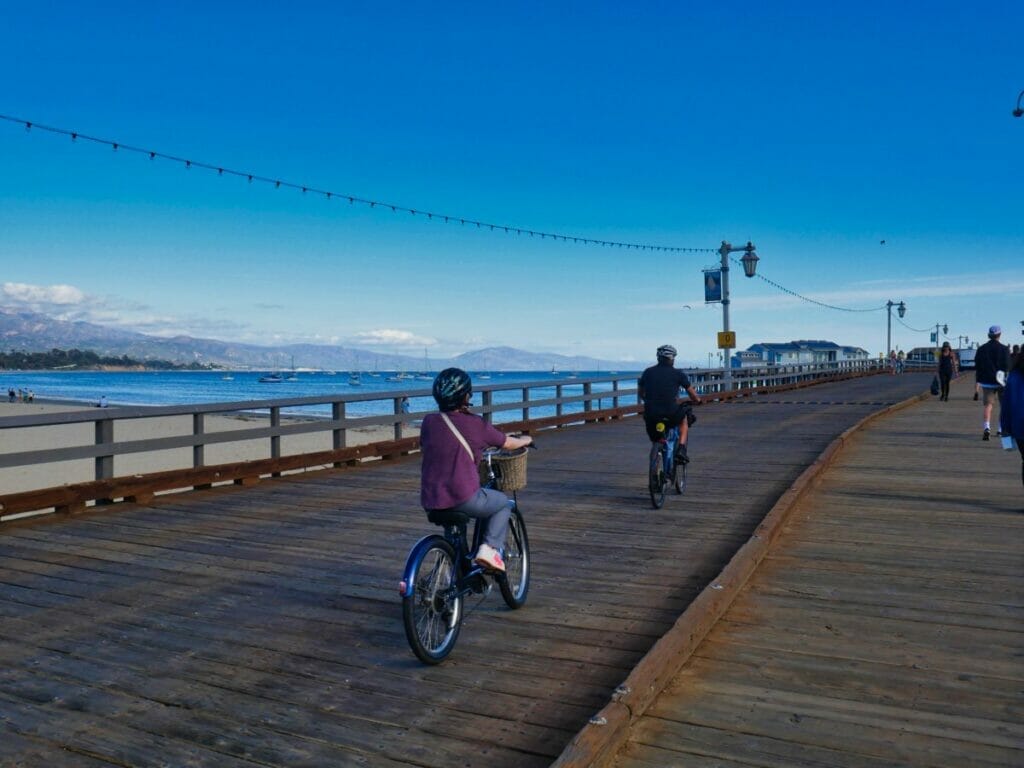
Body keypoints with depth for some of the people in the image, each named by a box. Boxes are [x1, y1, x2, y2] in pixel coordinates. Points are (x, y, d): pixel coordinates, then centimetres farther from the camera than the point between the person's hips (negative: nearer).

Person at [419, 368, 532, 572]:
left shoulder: (429, 421, 3)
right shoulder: (475, 425, -7)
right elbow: (509, 444, 7)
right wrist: (526, 440, 31)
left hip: (430, 501, 5)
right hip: (463, 499, -5)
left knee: (454, 519, 37)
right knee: (503, 503, 21)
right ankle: (490, 547, 2)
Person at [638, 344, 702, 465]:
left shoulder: (648, 372, 8)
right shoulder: (678, 374, 1)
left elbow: (640, 392, 20)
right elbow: (692, 393, 9)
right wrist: (697, 400, 31)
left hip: (651, 415, 2)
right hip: (671, 415, -2)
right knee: (684, 419, 30)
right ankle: (681, 449, 14)